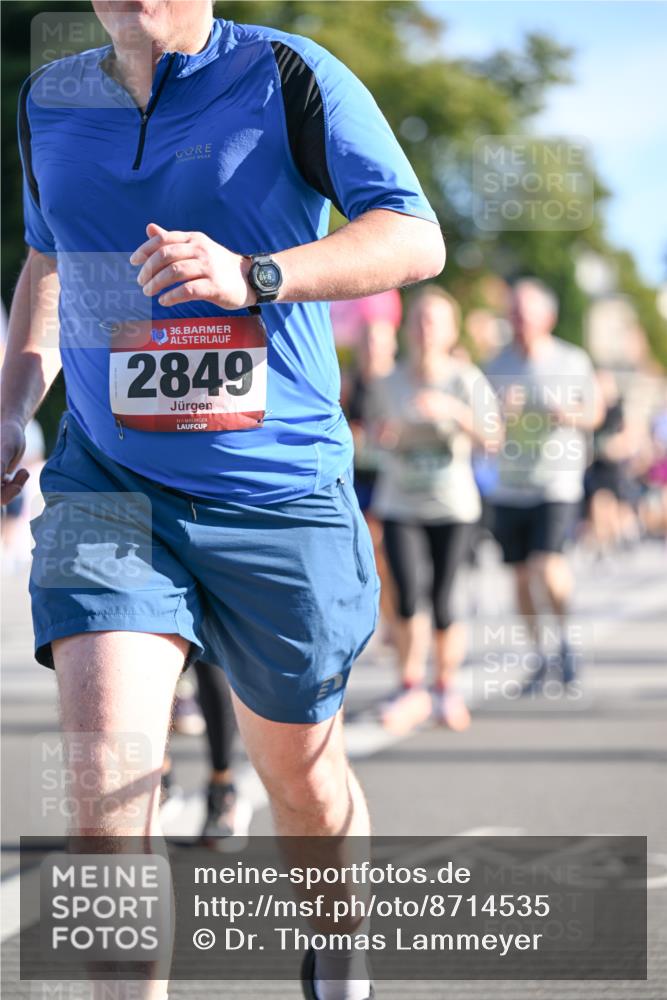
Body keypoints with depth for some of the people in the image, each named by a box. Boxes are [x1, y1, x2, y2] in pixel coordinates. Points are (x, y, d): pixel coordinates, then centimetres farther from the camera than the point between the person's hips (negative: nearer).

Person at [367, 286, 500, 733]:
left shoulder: (466, 380, -8)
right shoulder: (389, 383, 0)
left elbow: (492, 439, -18)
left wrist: (456, 410, -32)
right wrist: (385, 432, -4)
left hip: (453, 506, -1)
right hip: (399, 505, 1)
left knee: (442, 605, -1)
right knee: (408, 599, -12)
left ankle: (447, 688, 22)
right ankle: (412, 689, 3)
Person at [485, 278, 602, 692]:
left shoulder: (572, 361, -2)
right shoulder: (499, 364, 5)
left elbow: (595, 413, 6)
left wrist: (568, 414, -15)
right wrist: (503, 411, -14)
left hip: (557, 484, -3)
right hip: (509, 485, 3)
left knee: (548, 567, -18)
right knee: (521, 576, 7)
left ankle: (565, 635, 9)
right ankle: (538, 655, 22)